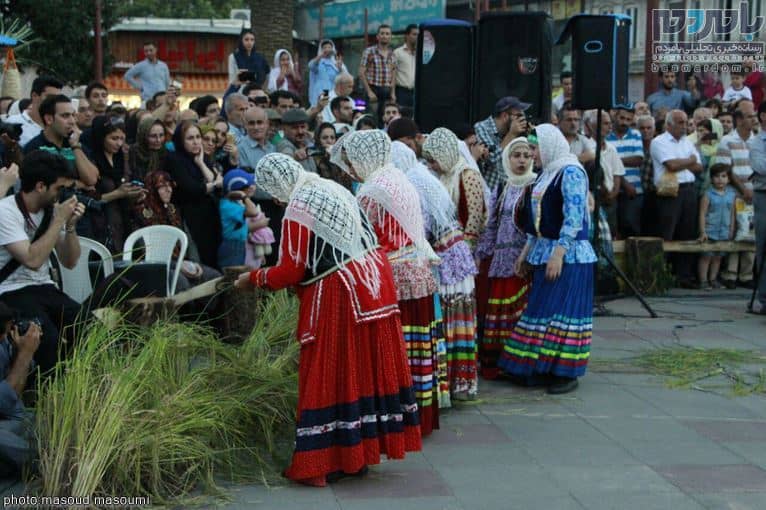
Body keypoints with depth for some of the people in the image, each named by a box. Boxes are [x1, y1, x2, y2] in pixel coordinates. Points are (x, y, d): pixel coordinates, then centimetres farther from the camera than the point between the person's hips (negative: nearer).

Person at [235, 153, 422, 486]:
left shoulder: (297, 209, -12)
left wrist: (254, 279, 6)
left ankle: (322, 464, 5)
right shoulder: (333, 188, 13)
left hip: (338, 296, -8)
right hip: (373, 284, 8)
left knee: (332, 376, -1)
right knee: (371, 369, 13)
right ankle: (360, 452, 24)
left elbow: (291, 272, -10)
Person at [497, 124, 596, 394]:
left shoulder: (571, 173, -12)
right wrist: (527, 251, 19)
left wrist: (558, 253, -24)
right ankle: (545, 368, 15)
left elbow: (573, 217, -19)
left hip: (568, 253, -9)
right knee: (542, 309, 9)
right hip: (544, 252, 9)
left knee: (563, 311, -6)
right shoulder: (546, 174, 15)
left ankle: (567, 373, 0)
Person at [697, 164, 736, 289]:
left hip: (724, 233, 4)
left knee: (718, 256, 11)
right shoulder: (708, 194, -8)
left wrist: (731, 230, 10)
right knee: (706, 256, -1)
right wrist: (703, 231, -14)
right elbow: (702, 214, -9)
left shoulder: (732, 194, 5)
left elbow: (732, 213, 11)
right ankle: (703, 280, 5)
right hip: (710, 231, -4)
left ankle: (713, 279, 20)